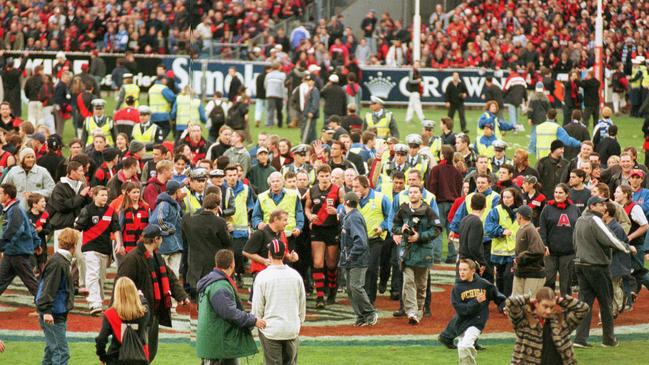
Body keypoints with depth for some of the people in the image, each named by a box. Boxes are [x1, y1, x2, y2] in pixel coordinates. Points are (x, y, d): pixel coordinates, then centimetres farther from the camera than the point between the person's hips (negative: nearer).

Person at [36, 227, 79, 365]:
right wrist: (46, 311, -28)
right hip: (53, 317, -10)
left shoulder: (64, 261, 12)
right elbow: (49, 288, -24)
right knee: (61, 353, -10)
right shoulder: (58, 263, -18)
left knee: (52, 351, 17)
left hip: (59, 315, 10)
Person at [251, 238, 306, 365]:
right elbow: (302, 303, 9)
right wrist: (300, 322, 22)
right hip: (292, 330, 3)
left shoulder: (262, 276, -11)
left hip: (271, 329, -3)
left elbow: (257, 307, -7)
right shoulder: (295, 275, 0)